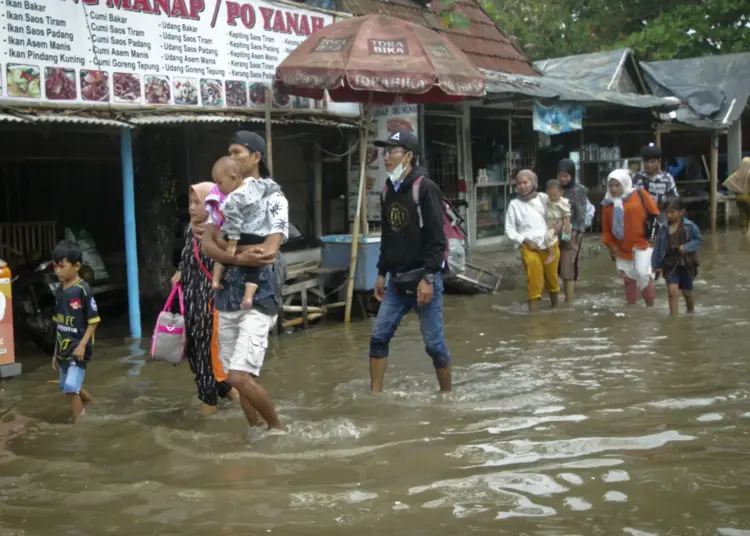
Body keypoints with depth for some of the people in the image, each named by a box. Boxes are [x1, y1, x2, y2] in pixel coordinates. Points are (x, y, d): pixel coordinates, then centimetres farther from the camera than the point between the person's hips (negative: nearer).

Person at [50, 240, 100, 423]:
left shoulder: (83, 290, -14)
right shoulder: (59, 291, 7)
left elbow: (93, 321, -12)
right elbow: (60, 325, 13)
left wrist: (83, 344, -21)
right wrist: (56, 352, 16)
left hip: (78, 348, -8)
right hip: (63, 349, 8)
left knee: (71, 388, -13)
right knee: (69, 388, 17)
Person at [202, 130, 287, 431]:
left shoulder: (273, 198, -5)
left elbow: (270, 250, -18)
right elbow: (207, 245, -4)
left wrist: (227, 246, -6)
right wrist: (240, 257, -22)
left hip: (258, 299, -6)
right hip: (227, 299, 6)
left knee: (240, 377, -13)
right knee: (240, 376, 11)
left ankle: (277, 426, 8)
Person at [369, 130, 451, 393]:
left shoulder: (425, 188, -13)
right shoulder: (389, 189, 10)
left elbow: (436, 238, -17)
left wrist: (428, 278, -21)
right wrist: (382, 273, 17)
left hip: (423, 278, -7)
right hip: (397, 280, 7)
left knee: (433, 342, 1)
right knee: (379, 336, 5)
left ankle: (447, 394, 17)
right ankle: (375, 393, 13)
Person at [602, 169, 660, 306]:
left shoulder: (640, 195, -6)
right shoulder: (608, 204, 5)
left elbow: (655, 213, -2)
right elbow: (606, 228, 10)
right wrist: (611, 244, -2)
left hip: (643, 243, -4)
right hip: (623, 248, 5)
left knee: (643, 273, -19)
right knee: (629, 279, 12)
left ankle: (650, 306, -3)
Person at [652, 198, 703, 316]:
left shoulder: (689, 226, -9)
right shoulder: (664, 228, -2)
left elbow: (699, 239, -1)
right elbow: (658, 247, 4)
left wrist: (686, 247, -17)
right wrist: (656, 265, 4)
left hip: (686, 263, -1)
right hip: (670, 264, 1)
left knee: (687, 292, 15)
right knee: (673, 291, -14)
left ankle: (691, 314, 42)